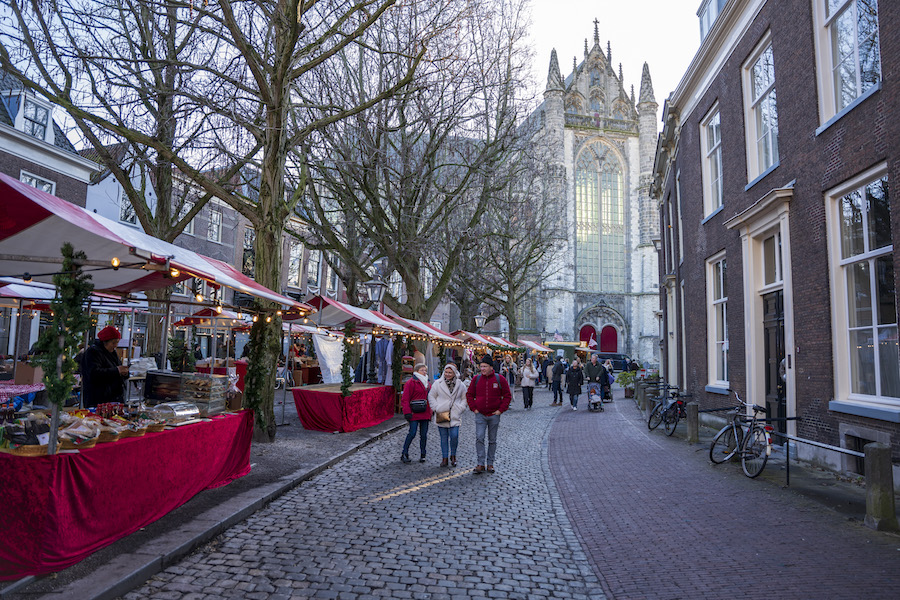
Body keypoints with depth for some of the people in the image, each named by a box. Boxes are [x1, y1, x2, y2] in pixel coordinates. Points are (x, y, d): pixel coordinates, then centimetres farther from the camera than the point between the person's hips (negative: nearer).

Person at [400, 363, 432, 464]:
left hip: (425, 413, 6)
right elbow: (405, 398, -9)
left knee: (424, 434, 8)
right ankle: (404, 454, 6)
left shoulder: (428, 383, 16)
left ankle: (422, 455, 18)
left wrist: (430, 411, 15)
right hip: (414, 413, -6)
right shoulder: (411, 382, -6)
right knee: (412, 433, -7)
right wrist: (407, 412, -15)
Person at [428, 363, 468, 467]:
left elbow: (465, 398, 14)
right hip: (441, 415, 0)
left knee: (454, 436, -10)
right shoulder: (438, 383, 2)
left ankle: (453, 456, 13)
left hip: (455, 416, 0)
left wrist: (460, 408, 1)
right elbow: (431, 396, 8)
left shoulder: (460, 385, 4)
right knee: (444, 437, 5)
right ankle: (444, 458, 16)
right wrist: (436, 408, -2)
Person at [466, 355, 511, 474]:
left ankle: (490, 463, 19)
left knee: (492, 440, 9)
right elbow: (469, 395, 10)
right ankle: (480, 463, -3)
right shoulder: (476, 379, 1)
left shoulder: (499, 379, -4)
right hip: (480, 415, 0)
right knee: (479, 438, -10)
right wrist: (473, 408, -1)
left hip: (494, 415, 0)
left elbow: (507, 395, 1)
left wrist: (501, 410, -6)